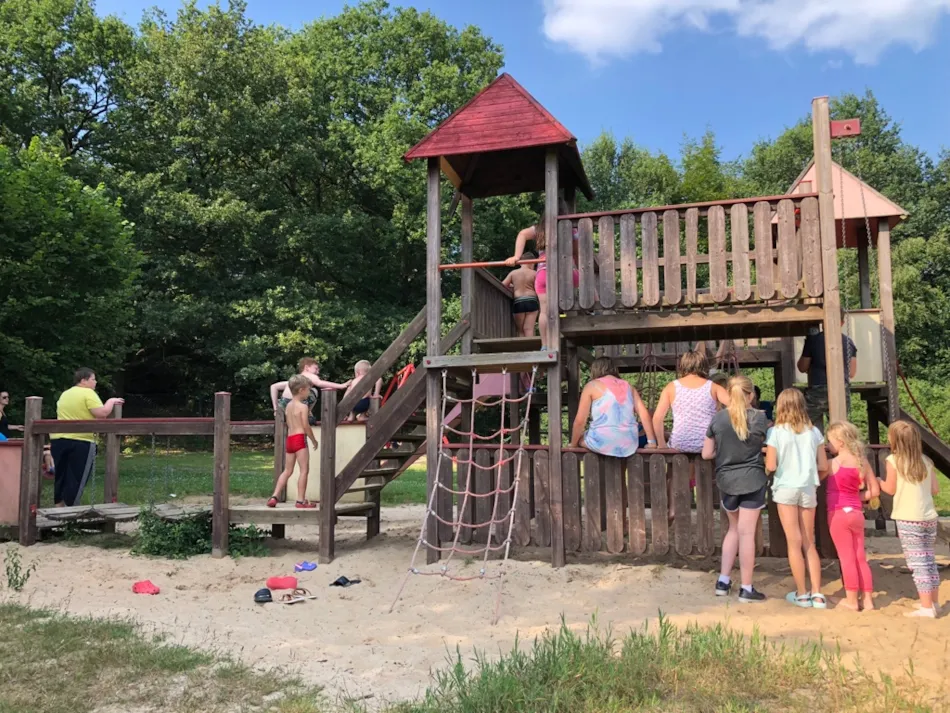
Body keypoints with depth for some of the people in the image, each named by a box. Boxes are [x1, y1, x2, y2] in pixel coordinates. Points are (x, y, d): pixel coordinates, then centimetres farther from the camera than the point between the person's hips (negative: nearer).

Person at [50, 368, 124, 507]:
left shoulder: (64, 394, 17)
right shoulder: (88, 393, -8)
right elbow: (102, 413, -17)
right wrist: (111, 401, -1)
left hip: (58, 439, 7)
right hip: (81, 441, -7)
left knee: (61, 476, 15)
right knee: (76, 478, 0)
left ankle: (59, 508, 20)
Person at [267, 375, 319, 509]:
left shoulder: (288, 406, 15)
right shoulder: (303, 406, -9)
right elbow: (306, 426, -12)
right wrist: (314, 440, -1)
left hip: (289, 439, 8)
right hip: (300, 439, -8)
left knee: (287, 471, 15)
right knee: (304, 470, -2)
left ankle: (274, 497, 10)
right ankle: (301, 500, -3)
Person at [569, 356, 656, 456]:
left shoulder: (592, 386, 4)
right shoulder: (627, 386, 16)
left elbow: (580, 421, 0)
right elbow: (644, 414, 5)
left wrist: (573, 445, 11)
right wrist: (652, 441, 6)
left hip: (603, 444, -3)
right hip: (629, 446, 4)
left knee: (579, 438, 25)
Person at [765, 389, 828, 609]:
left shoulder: (775, 432, -8)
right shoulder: (814, 432, 2)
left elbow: (771, 466, -11)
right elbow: (823, 466, 2)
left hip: (786, 488, -3)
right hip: (808, 489, 3)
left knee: (794, 542, 5)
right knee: (809, 543, 13)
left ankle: (801, 594, 11)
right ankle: (817, 594, 11)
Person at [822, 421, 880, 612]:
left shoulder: (833, 464, -11)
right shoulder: (862, 462, 4)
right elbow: (874, 491, 7)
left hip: (838, 514, -5)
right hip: (857, 513, 5)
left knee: (847, 558, 2)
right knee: (860, 558, 12)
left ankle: (852, 601, 10)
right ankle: (867, 600, 16)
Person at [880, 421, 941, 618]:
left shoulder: (894, 460, -7)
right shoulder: (925, 460, 7)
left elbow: (890, 489, -2)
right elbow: (934, 490, 9)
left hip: (908, 519, -6)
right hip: (929, 517, 6)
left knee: (917, 563, -3)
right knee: (928, 560, 17)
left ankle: (926, 607, -2)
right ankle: (933, 602, 27)